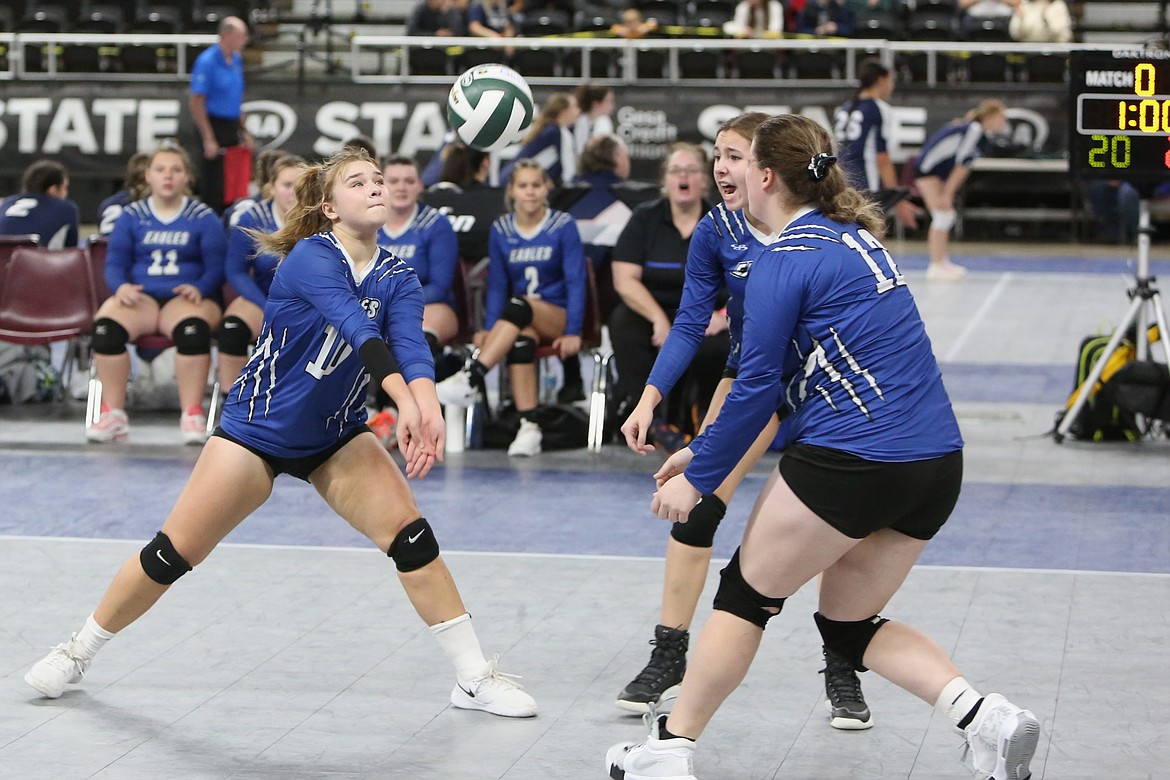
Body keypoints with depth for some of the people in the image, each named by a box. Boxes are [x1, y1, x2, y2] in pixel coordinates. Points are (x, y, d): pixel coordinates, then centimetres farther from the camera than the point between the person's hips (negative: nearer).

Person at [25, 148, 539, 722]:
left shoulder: (397, 279, -7)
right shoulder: (311, 256, -22)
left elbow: (410, 344, -26)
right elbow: (356, 327, -39)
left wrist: (428, 407, -47)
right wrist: (405, 398, -54)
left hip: (336, 437, 4)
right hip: (256, 429, -4)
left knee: (410, 534, -14)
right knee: (172, 554, -1)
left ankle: (474, 678, -4)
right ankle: (77, 652, 21)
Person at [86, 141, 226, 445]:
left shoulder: (203, 218, 7)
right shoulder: (131, 216, 13)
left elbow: (216, 267, 1)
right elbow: (115, 263, 10)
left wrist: (200, 288, -20)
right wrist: (121, 286, -13)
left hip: (186, 298, -2)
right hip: (140, 296, 2)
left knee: (193, 327, -39)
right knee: (106, 324, -31)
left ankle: (192, 414, -30)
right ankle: (113, 414, -22)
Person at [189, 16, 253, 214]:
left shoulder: (236, 60, 9)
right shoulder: (207, 61, -15)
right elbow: (196, 103, -16)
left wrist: (244, 130, 15)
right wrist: (208, 139, -18)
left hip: (233, 126, 7)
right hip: (214, 125, -7)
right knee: (213, 182, -3)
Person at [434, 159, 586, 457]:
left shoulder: (563, 226, -2)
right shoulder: (500, 230, 6)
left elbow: (575, 282, -5)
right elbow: (497, 285, 6)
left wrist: (573, 332, -13)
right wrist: (489, 329, -8)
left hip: (557, 317, -2)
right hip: (521, 321, 2)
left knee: (518, 306, -35)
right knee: (521, 338, -36)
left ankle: (472, 378, -46)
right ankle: (529, 427, -42)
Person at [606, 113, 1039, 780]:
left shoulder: (786, 260, -8)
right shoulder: (854, 236, 19)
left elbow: (758, 387, -9)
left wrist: (698, 478, 2)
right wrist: (704, 451, 23)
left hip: (852, 462, -8)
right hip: (938, 466, 8)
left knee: (747, 593, 11)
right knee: (849, 624, 19)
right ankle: (985, 718, 0)